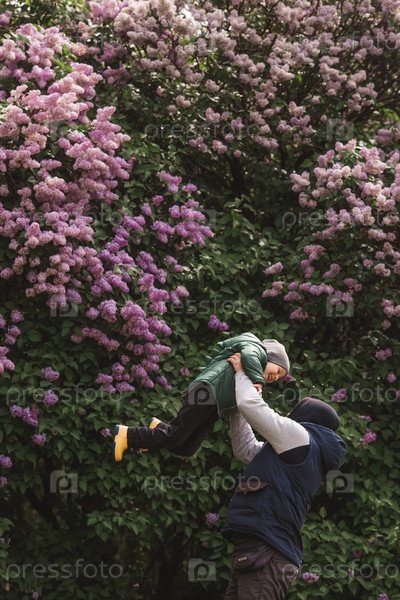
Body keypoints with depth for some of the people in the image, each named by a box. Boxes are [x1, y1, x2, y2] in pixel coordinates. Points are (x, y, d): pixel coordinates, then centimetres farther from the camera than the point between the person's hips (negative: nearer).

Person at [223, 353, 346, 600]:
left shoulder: (301, 436, -1)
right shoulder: (293, 454, 26)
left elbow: (251, 405, -4)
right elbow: (245, 450, 36)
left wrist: (241, 373, 15)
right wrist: (236, 409, 31)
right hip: (259, 552, 10)